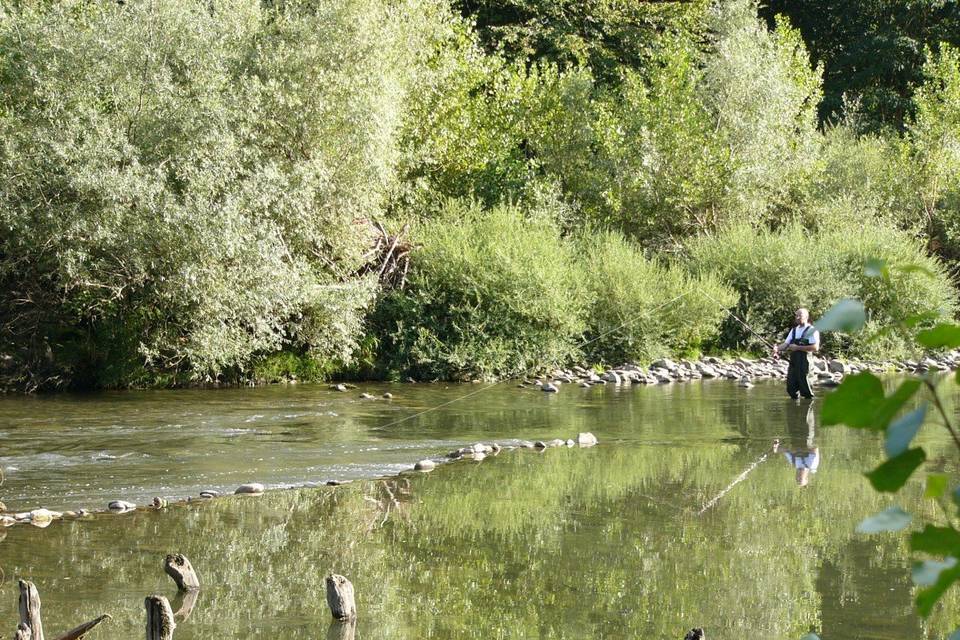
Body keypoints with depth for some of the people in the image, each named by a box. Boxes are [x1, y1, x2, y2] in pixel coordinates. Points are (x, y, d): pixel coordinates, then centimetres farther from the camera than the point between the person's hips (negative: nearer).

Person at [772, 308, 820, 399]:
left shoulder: (812, 330, -4)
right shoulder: (794, 330, 19)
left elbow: (815, 348, -13)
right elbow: (786, 344, 14)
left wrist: (798, 347, -13)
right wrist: (777, 348, -7)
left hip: (804, 362, -7)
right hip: (793, 361, 7)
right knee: (791, 388, 5)